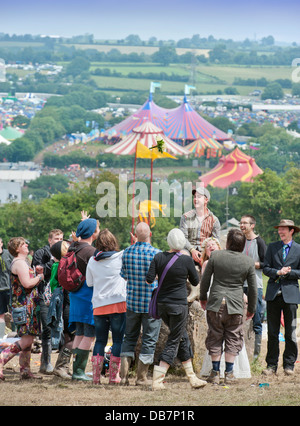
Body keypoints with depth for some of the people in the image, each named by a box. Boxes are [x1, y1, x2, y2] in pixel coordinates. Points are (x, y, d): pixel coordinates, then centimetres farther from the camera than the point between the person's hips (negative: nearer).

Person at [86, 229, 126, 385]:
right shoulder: (121, 257, -5)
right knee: (118, 340, 2)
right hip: (118, 303, -3)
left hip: (98, 306, 3)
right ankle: (114, 376, -2)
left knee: (100, 341, 9)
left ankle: (96, 376, 5)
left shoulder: (92, 261, 5)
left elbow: (89, 283, 14)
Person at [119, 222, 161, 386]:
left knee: (129, 338, 14)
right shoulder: (156, 254, -14)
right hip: (152, 304, -4)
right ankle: (141, 377, 7)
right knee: (149, 340, 5)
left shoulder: (127, 252, -2)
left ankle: (124, 374, 6)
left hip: (132, 302, 4)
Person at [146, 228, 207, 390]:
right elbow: (195, 281, 0)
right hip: (179, 304, -5)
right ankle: (157, 380, -8)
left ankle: (192, 377, 24)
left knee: (182, 337, 18)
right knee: (173, 342, 1)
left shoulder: (159, 257, -4)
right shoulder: (186, 260, -12)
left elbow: (149, 279, -6)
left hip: (161, 304, 5)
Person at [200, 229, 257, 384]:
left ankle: (215, 373, 11)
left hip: (215, 303, 0)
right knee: (233, 338, 10)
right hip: (235, 304, 0)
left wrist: (203, 297, 19)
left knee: (215, 338, 11)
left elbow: (205, 279, 3)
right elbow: (253, 288, 4)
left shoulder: (215, 256, -5)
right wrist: (252, 309, 17)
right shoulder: (248, 262, -3)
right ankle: (229, 374, 7)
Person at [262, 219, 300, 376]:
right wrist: (278, 272, -12)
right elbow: (266, 268, 5)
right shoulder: (272, 247, 10)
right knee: (272, 332, 3)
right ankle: (271, 365, 9)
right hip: (273, 293, 2)